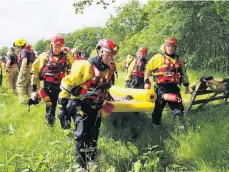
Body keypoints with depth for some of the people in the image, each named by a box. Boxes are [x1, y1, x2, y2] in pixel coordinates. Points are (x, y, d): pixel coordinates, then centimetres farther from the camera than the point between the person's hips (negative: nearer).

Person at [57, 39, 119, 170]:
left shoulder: (107, 70, 3)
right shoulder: (85, 66, -20)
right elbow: (67, 84, -18)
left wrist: (105, 103, 24)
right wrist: (62, 106, -17)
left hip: (96, 108, 7)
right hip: (82, 107, -6)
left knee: (94, 136, 13)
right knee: (83, 136, -6)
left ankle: (92, 162, 30)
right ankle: (82, 165, 9)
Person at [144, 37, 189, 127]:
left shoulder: (179, 59, 12)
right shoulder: (158, 57, -1)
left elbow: (183, 72, 22)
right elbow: (148, 69, 5)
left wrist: (186, 85, 22)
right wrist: (146, 82, 1)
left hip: (174, 87, 3)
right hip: (161, 87, -3)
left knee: (179, 107, 0)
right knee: (158, 107, 7)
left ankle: (182, 125, 6)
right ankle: (155, 125, 23)